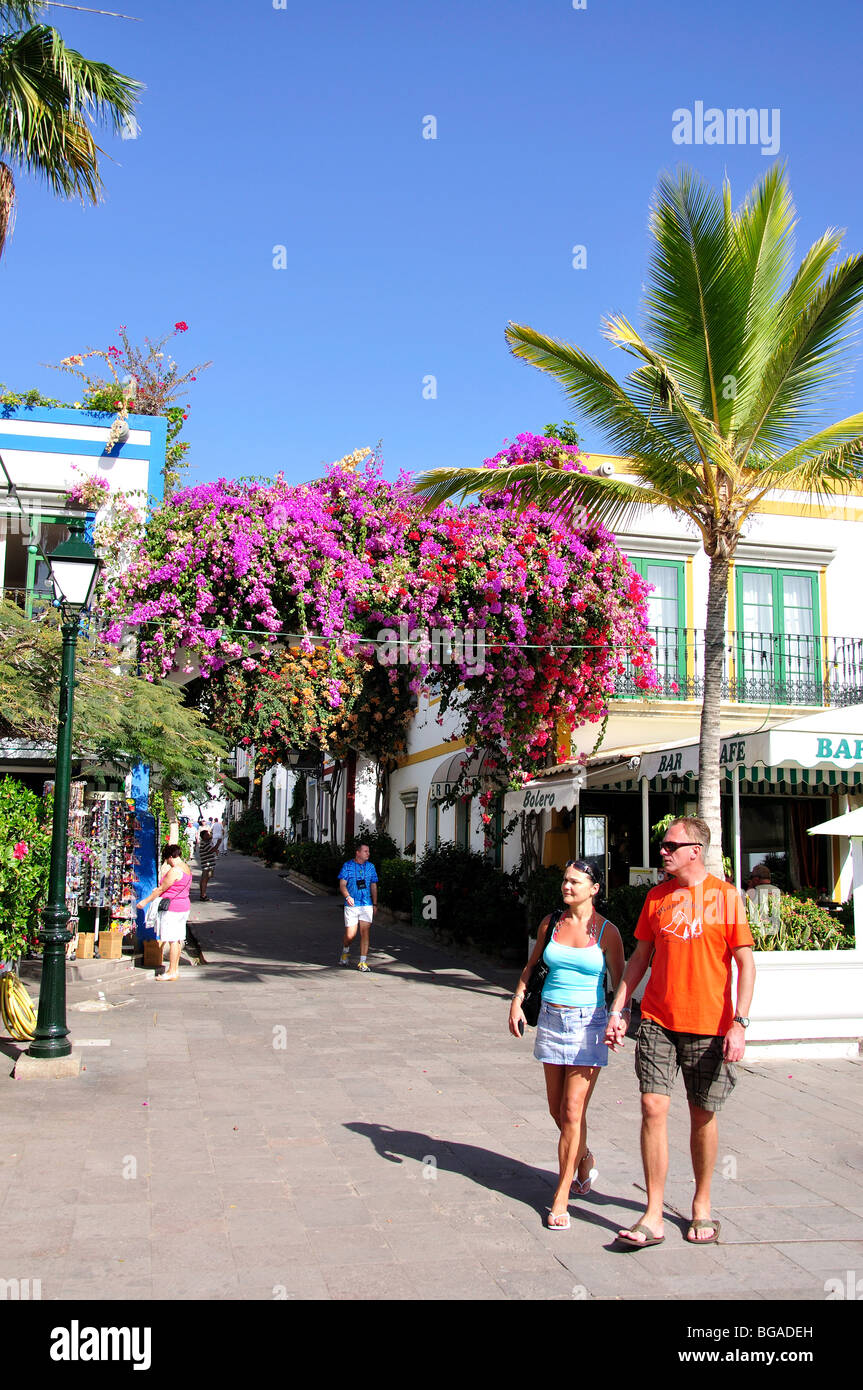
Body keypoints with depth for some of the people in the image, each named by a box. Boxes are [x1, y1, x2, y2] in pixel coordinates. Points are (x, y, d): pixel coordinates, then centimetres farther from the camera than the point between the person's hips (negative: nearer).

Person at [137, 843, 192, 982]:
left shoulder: (174, 871, -19)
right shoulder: (186, 868, 10)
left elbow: (161, 889, -13)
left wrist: (145, 901, -3)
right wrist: (160, 890, 29)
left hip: (172, 908, -10)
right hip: (184, 906, 10)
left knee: (173, 940, -5)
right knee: (177, 940, 14)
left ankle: (172, 972, -2)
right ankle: (175, 968, 20)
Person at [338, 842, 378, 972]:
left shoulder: (370, 867, 11)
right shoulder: (347, 865, 1)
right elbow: (342, 884, -4)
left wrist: (375, 904, 11)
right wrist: (347, 896, -23)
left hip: (367, 905, 2)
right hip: (351, 905, -2)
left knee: (365, 933, -6)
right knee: (350, 935, -2)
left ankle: (363, 962, 0)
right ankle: (345, 951, 30)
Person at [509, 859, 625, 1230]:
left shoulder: (607, 932, -5)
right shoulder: (551, 923, 5)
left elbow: (620, 983, -2)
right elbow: (532, 965, 18)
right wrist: (517, 1001, 8)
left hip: (588, 1022, -4)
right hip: (551, 1018, 4)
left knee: (572, 1112, -7)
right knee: (557, 1110, 12)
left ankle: (561, 1196, 3)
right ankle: (584, 1161, 40)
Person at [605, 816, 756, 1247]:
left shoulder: (726, 896, -4)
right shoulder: (657, 897, 6)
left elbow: (745, 963, -4)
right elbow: (640, 957, 13)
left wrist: (739, 1023, -12)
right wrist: (617, 1010, 8)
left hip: (709, 1025, -2)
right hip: (658, 1021, 2)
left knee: (703, 1114, 9)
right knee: (653, 1107, -6)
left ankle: (702, 1206, 29)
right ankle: (653, 1217, 2)